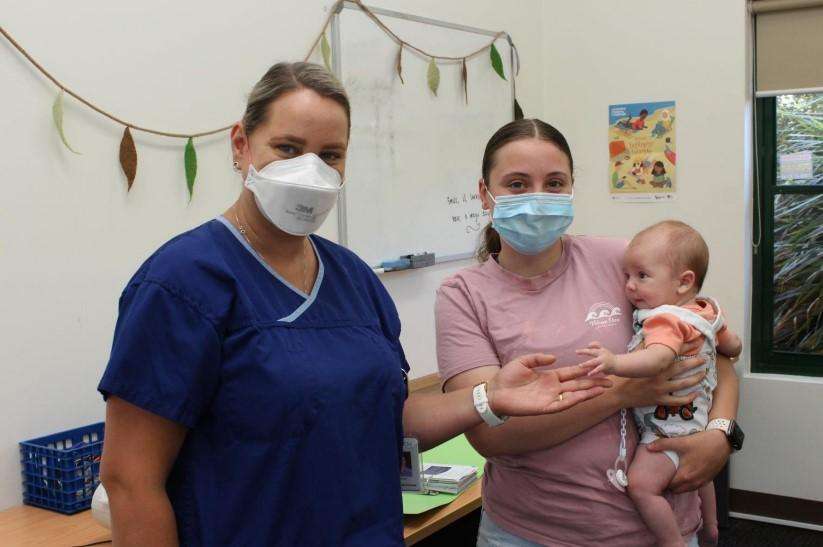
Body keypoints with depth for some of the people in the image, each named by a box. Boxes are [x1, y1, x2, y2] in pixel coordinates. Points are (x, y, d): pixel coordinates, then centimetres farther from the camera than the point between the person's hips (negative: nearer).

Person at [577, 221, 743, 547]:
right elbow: (733, 346, 18)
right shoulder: (707, 311, 2)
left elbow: (659, 358, -50)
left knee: (641, 485, -22)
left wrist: (615, 363, -66)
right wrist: (710, 349, 39)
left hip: (670, 425, -11)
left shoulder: (667, 320, -29)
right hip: (695, 417, 11)